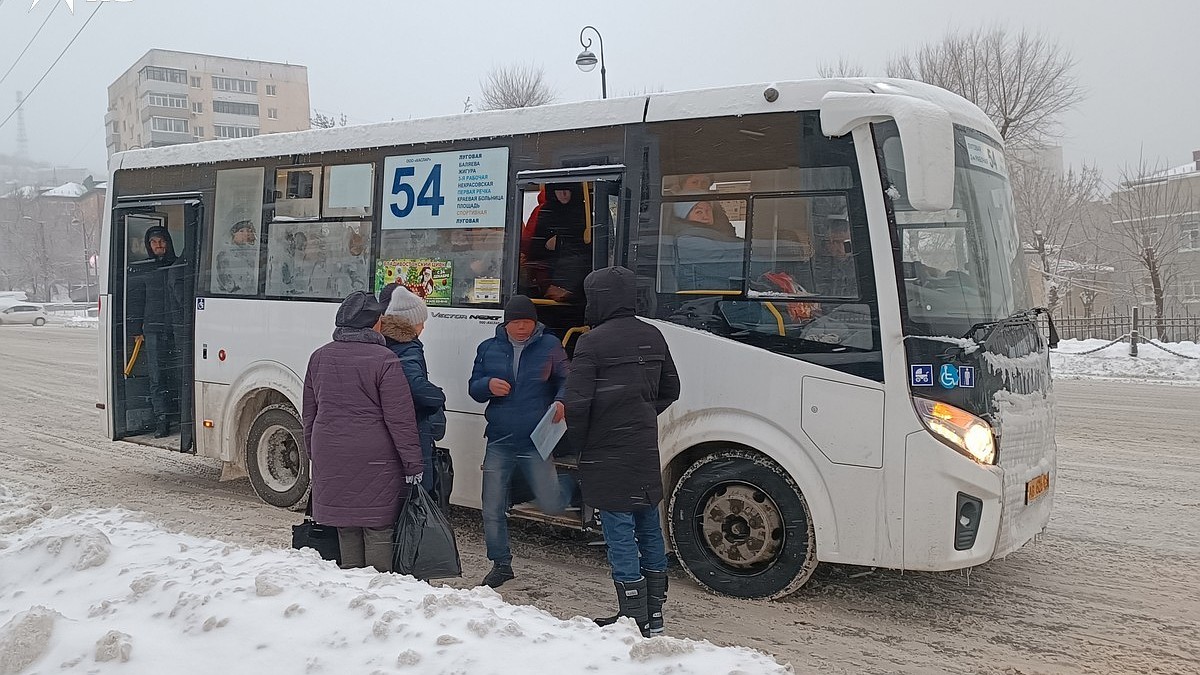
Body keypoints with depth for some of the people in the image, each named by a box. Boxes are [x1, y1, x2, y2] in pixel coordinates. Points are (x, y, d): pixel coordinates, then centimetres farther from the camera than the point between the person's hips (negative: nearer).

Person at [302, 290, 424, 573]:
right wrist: (413, 464, -7)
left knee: (346, 530, 15)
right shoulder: (385, 361, -11)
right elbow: (400, 419, -12)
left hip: (330, 458, 6)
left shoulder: (319, 358, 9)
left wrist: (313, 452, 26)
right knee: (379, 531, 2)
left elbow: (309, 413, 16)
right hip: (374, 461, -6)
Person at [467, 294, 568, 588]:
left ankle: (558, 486, 29)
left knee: (550, 505, -7)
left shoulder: (549, 346, 1)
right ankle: (501, 564, 21)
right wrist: (488, 385, -11)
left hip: (536, 441, -3)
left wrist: (560, 401, -18)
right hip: (499, 442, 3)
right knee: (492, 509, 4)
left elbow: (566, 380, 4)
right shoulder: (488, 349, 9)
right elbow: (473, 387, 13)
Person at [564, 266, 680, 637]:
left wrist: (575, 445, -2)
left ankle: (635, 619, 4)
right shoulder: (652, 336, 10)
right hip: (646, 450, 7)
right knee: (648, 527, 14)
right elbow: (670, 389, 19)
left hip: (608, 453, -7)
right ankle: (654, 614, 24)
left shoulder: (593, 341, -14)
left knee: (619, 530, -1)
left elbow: (576, 402, -16)